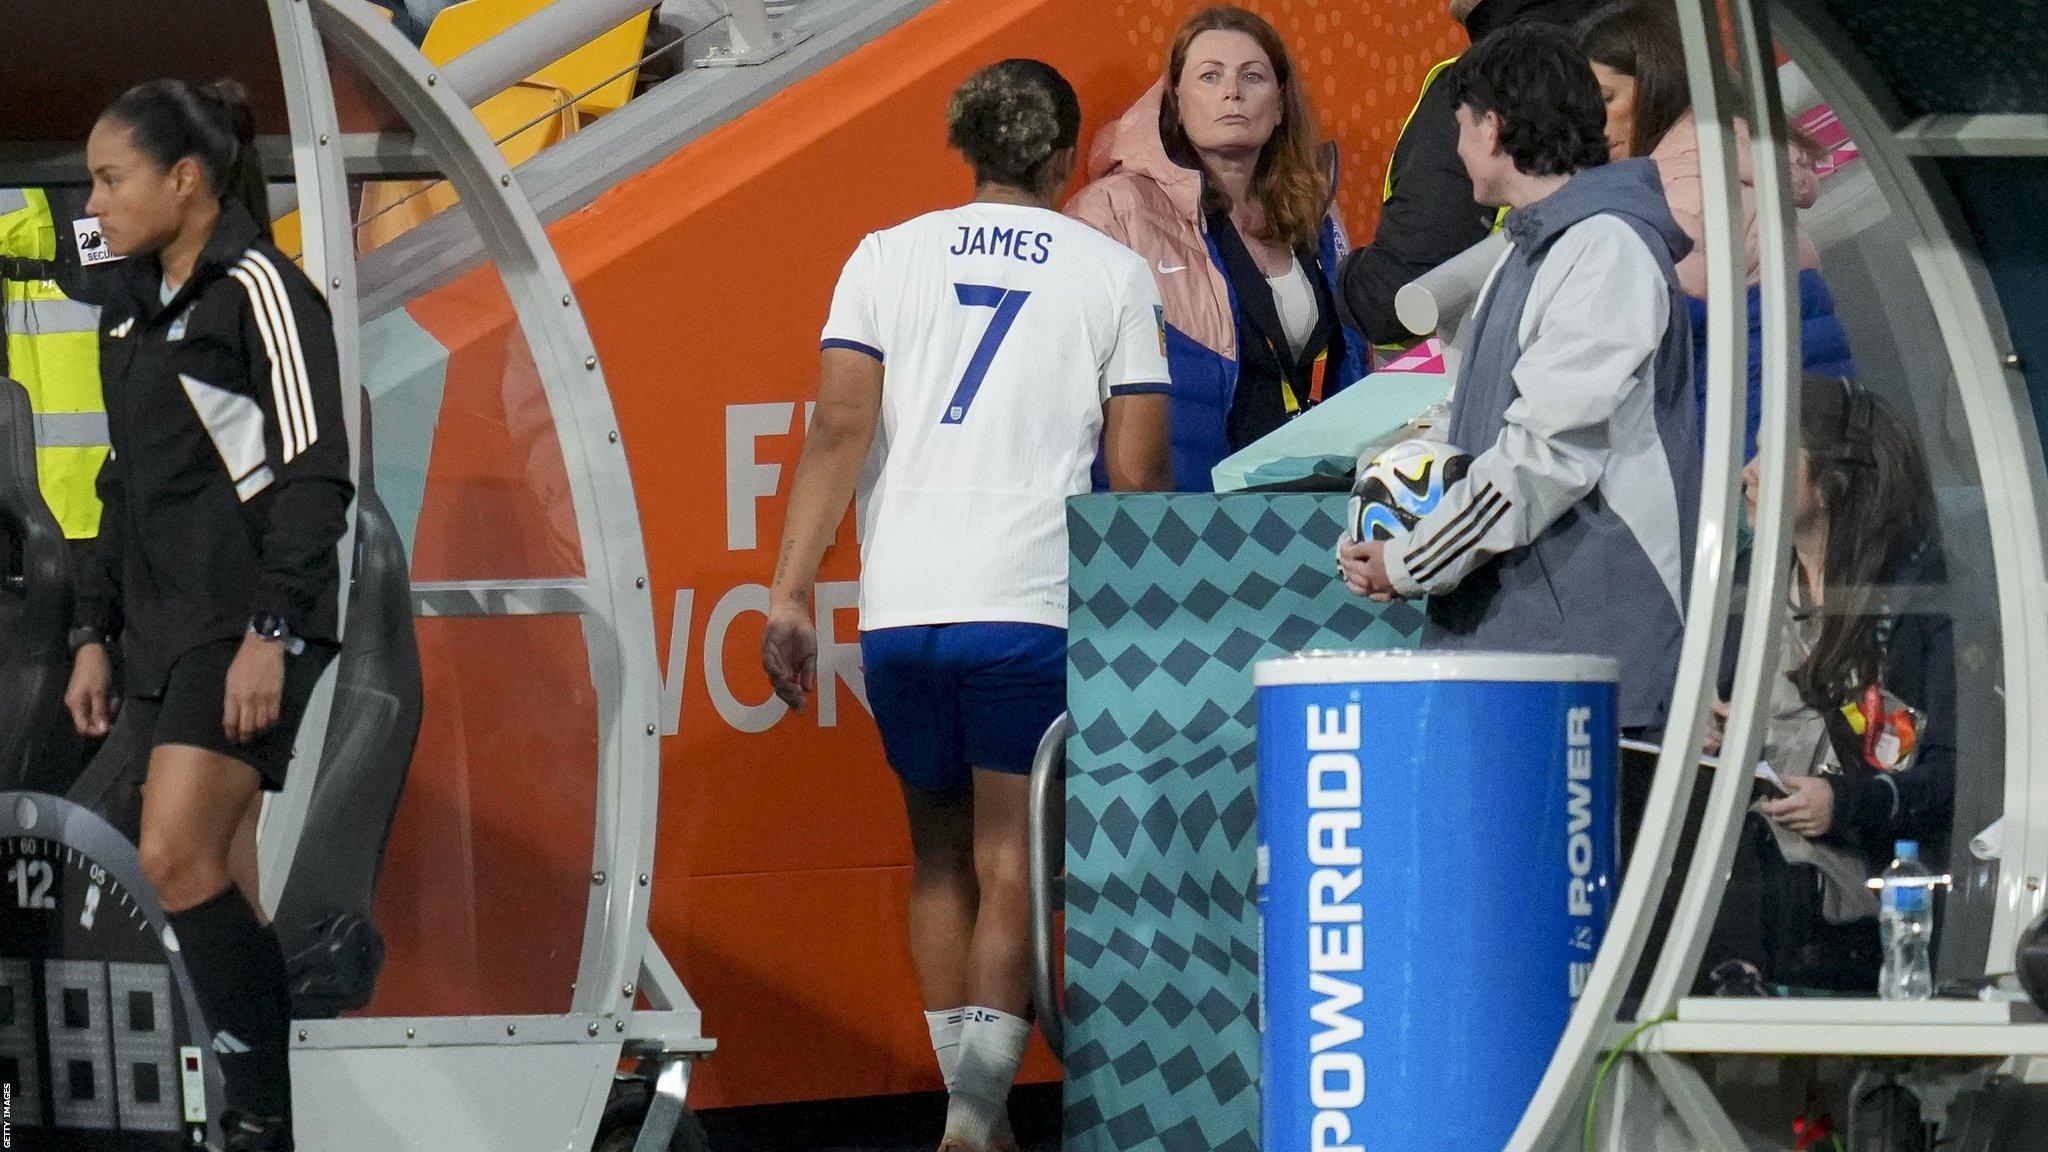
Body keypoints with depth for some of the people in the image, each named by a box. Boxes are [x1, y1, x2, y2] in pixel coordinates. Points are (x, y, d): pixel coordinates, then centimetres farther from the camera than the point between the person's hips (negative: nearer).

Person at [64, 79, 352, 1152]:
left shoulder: (256, 289, -9)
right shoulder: (130, 307, 16)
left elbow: (314, 470, -14)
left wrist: (271, 632, -19)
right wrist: (95, 633, 19)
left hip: (251, 625, -9)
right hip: (164, 626, 9)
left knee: (178, 856, -17)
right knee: (216, 883, 6)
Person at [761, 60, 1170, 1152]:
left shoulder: (887, 255, 10)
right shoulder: (1112, 272, 6)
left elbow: (839, 430, 1)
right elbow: (1136, 471, 2)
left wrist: (789, 592, 0)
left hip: (899, 610, 3)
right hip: (1033, 609, -3)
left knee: (938, 855, 16)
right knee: (1007, 868, -1)